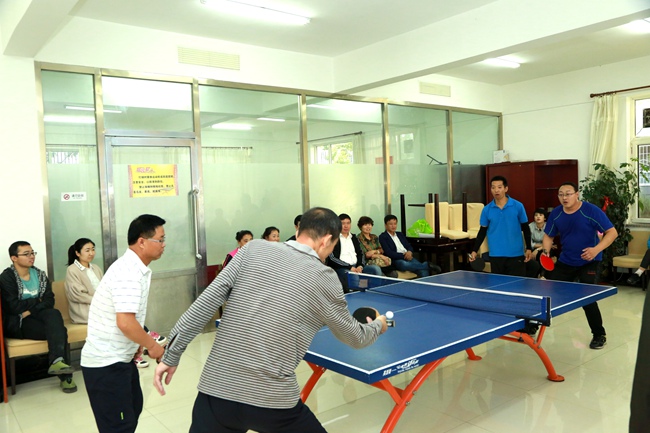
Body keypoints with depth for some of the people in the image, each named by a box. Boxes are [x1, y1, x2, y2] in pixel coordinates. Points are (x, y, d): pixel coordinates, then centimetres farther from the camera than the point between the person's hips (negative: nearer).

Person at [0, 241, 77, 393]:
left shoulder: (40, 275, 9)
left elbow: (50, 301, -1)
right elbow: (14, 307, -17)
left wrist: (31, 310, -17)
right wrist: (38, 301, -5)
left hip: (36, 317, 5)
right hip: (15, 322, -4)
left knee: (54, 314, -32)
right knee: (59, 330, -28)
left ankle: (57, 361, -40)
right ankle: (64, 375, -28)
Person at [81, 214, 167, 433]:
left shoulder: (134, 268, 8)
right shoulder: (130, 272, -24)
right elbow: (125, 322, -31)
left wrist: (136, 344, 16)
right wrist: (152, 345, -17)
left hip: (119, 357, 10)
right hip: (106, 363, -10)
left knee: (133, 407, 24)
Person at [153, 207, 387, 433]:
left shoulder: (255, 249, 2)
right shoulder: (324, 278, -1)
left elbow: (207, 301, -3)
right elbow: (354, 338, 12)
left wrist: (172, 354, 4)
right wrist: (377, 325, 33)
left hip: (216, 389, 2)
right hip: (273, 400, -2)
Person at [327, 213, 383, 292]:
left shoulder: (354, 238, 22)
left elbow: (361, 254, 19)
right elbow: (332, 259, -10)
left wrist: (360, 266, -4)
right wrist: (350, 267, -17)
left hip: (356, 267, 7)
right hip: (340, 268, -6)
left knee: (376, 268, -16)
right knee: (350, 274, -40)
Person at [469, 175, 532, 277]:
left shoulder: (518, 206, -3)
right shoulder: (487, 210, 1)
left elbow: (526, 229, 4)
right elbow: (482, 231, 8)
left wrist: (528, 248, -2)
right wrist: (475, 250, 2)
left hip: (516, 254, -1)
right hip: (495, 255, 2)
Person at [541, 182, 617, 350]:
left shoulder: (592, 211, -18)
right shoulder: (555, 214, -5)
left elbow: (612, 232, -16)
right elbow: (549, 235, 8)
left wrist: (596, 249, -32)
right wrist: (545, 251, -12)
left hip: (589, 262, -4)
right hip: (565, 262, 5)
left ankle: (599, 335, 11)